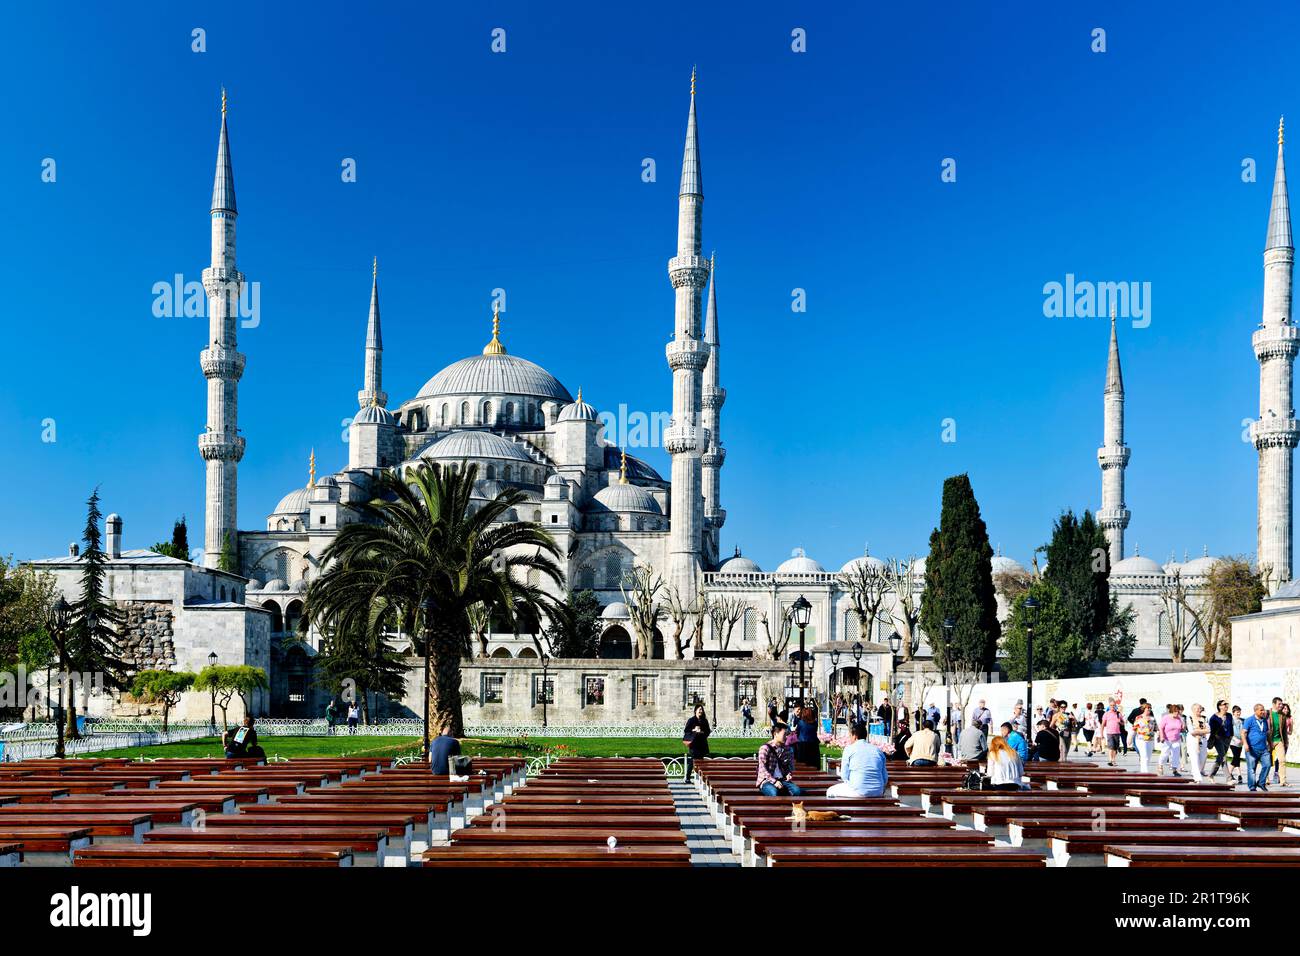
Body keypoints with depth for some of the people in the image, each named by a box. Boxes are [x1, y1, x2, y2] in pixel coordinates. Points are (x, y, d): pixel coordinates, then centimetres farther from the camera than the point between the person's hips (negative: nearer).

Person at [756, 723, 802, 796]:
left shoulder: (786, 749, 11)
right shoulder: (765, 748, -7)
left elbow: (791, 765, 23)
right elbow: (762, 769, -12)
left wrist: (789, 774, 1)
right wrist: (774, 781, -21)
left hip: (783, 780, 5)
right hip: (767, 780, -5)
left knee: (796, 791, -25)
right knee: (774, 793, -38)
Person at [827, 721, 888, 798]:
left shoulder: (849, 749, 1)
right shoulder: (878, 750, 11)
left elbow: (844, 776, 0)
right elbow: (885, 778, 8)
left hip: (858, 791, -5)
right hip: (878, 793, 5)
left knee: (830, 791, 20)